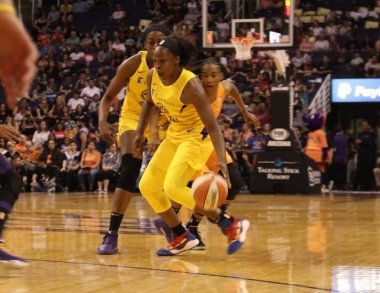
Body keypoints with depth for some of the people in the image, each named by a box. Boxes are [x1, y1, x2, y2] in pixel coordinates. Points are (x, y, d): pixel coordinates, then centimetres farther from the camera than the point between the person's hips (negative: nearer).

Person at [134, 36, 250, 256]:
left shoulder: (190, 85, -30)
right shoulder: (153, 76, -10)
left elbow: (213, 126, -32)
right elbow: (149, 102, 14)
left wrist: (221, 160, -44)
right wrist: (140, 133, 9)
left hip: (197, 137, -8)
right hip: (175, 136, 8)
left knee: (172, 187, -24)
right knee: (148, 187, 7)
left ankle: (230, 224, -12)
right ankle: (183, 238, 19)